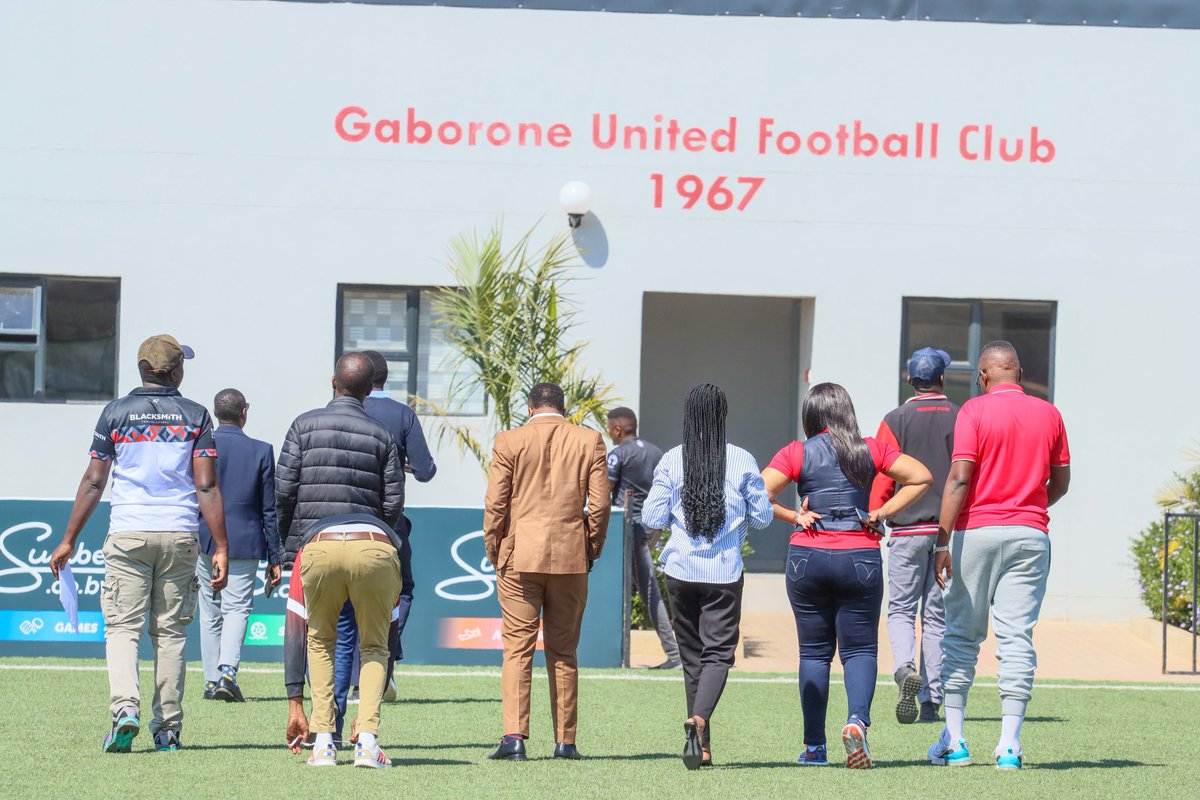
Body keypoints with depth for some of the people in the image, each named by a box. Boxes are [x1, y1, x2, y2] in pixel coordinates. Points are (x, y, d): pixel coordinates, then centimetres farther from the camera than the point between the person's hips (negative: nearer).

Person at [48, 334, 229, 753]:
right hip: (180, 535, 1)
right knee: (170, 631, 8)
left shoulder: (116, 413, 3)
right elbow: (207, 487, -2)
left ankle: (125, 707, -22)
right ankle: (168, 728, 8)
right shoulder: (195, 416, 3)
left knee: (122, 626, 0)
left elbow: (93, 481, 2)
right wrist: (221, 548, 0)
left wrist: (69, 540, 8)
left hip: (128, 533, -1)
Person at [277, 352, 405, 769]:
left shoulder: (305, 425, 13)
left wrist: (285, 543, 23)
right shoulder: (382, 436, 15)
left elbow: (283, 489, 9)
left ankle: (323, 741, 9)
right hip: (375, 545, 0)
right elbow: (394, 504, 11)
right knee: (374, 646, 16)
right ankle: (367, 740, -2)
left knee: (320, 641, 21)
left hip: (319, 544, 0)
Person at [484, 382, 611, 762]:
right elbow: (600, 504, 1)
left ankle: (514, 736, -14)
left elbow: (495, 505, -2)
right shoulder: (589, 441, 3)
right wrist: (591, 550, 13)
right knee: (563, 652, 10)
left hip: (520, 558, -2)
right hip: (571, 559, 2)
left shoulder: (508, 442, -1)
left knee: (517, 648, -1)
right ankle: (565, 741, 11)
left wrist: (493, 553, 9)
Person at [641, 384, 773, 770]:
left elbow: (652, 517, -2)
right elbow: (762, 517, 0)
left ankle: (702, 744, 15)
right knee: (718, 653, -1)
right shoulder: (742, 461, -5)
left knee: (691, 655, 12)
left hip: (681, 569, 2)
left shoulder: (672, 461, -3)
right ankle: (699, 719, -29)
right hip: (725, 572, -2)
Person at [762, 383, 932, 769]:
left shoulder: (797, 453, -1)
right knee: (859, 648, 5)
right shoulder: (871, 450, 3)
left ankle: (814, 747, 8)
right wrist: (883, 512, 0)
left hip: (808, 559, 0)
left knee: (814, 652, 9)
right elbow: (921, 477, 1)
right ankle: (857, 719, -22)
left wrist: (793, 516, 0)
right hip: (860, 559, 0)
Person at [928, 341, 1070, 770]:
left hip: (976, 530, -2)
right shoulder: (1048, 414, 6)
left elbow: (959, 478, -13)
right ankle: (1009, 744, -6)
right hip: (1030, 535, 2)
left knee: (961, 636, 9)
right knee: (1017, 639, 1)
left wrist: (943, 541, -13)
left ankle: (954, 740, 9)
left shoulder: (974, 411, -6)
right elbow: (1061, 481, 12)